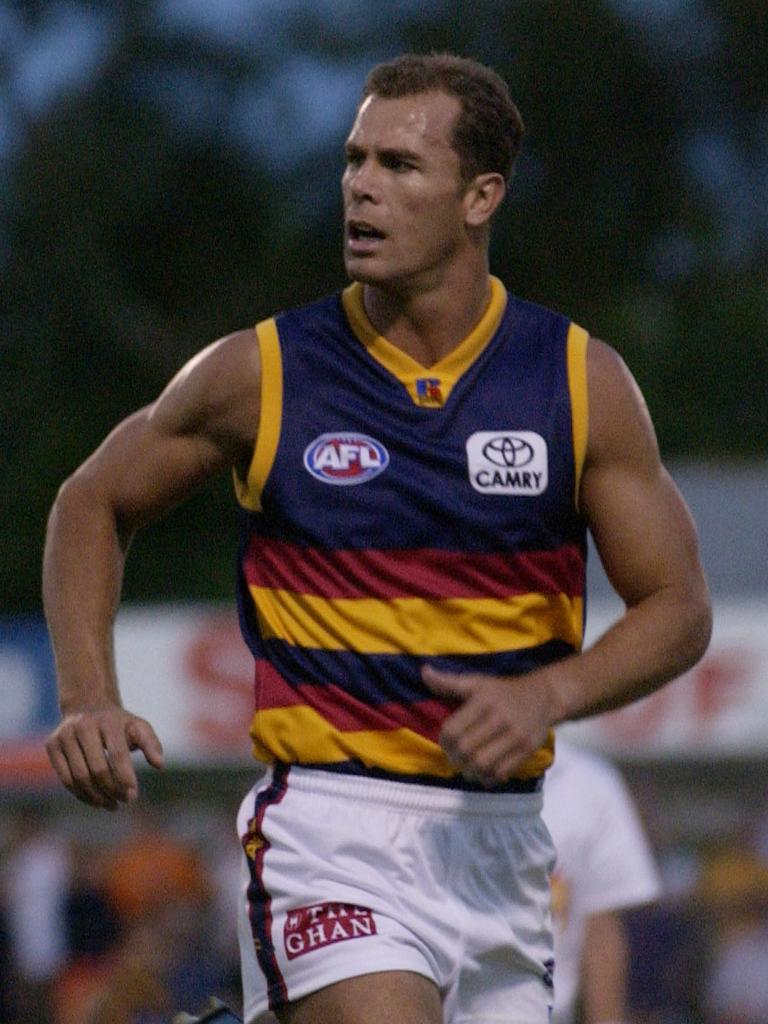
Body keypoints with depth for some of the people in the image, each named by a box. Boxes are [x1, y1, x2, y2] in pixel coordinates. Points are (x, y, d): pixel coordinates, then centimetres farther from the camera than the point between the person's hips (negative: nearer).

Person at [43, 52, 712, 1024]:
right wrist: (88, 698, -2)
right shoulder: (261, 374, -2)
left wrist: (548, 695, -15)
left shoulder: (582, 381, 1)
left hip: (500, 835, 4)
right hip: (328, 826, -3)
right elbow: (93, 504, 12)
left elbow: (677, 607, 4)